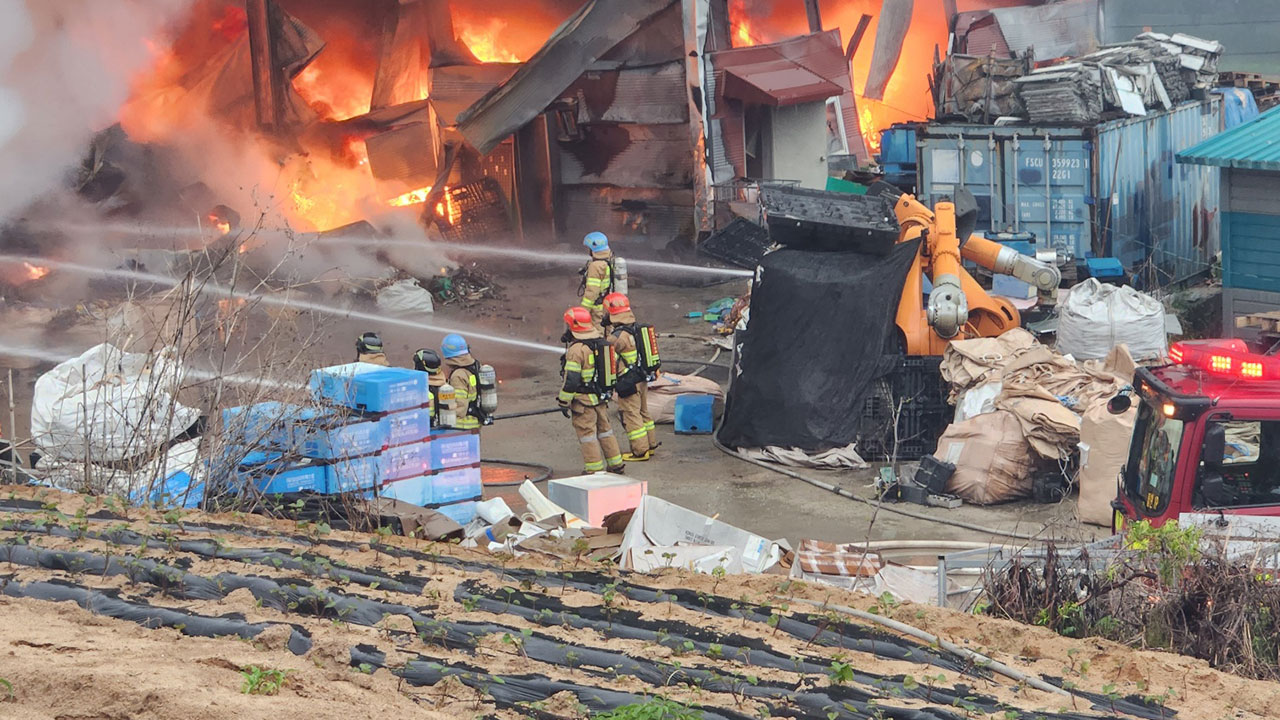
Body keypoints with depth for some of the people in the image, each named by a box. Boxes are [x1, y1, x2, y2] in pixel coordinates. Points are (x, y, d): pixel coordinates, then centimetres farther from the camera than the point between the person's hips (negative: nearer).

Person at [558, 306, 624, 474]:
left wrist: (564, 402, -13)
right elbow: (610, 367, 15)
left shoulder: (576, 349, -21)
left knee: (587, 434, 2)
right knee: (605, 430, 19)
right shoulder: (601, 342, 4)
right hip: (602, 397, 8)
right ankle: (616, 464, 25)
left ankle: (595, 469, 5)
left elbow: (571, 380, -22)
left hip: (584, 400, -8)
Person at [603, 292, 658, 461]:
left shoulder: (620, 335, -23)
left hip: (628, 383, -9)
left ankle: (640, 451, 4)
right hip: (642, 379, 9)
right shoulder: (636, 328, 5)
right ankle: (650, 445, 28)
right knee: (643, 412, 19)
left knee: (631, 415, 0)